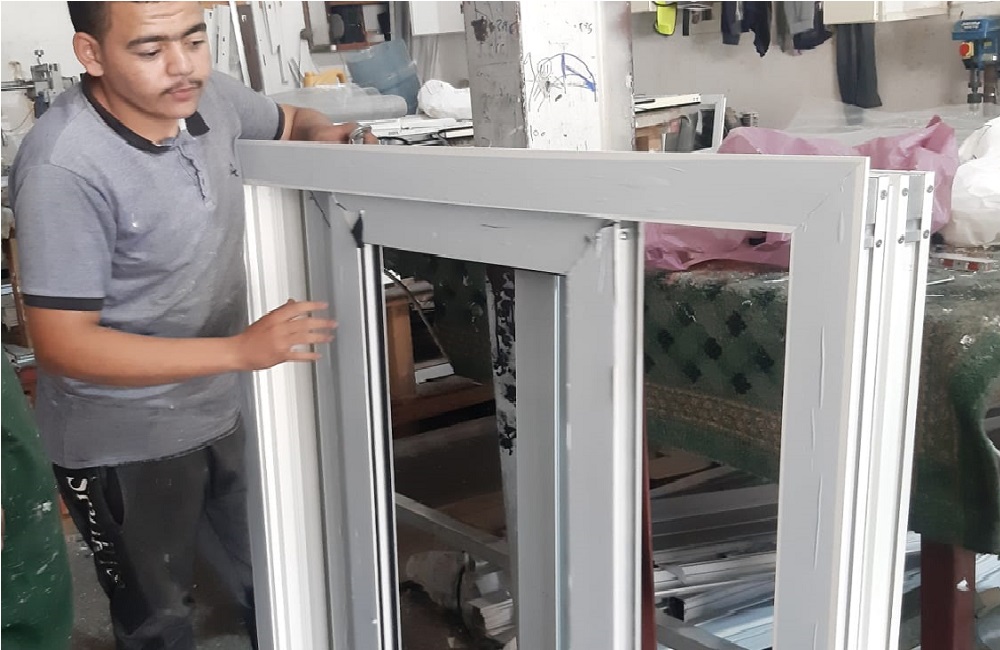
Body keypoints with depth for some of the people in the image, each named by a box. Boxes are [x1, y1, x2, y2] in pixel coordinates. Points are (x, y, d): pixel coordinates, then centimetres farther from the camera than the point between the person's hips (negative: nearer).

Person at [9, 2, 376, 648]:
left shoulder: (208, 95, -7)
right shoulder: (62, 168, -27)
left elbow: (285, 120, 16)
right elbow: (63, 344, -25)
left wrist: (323, 133, -9)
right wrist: (241, 350, -31)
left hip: (226, 413, 6)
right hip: (124, 447, -6)